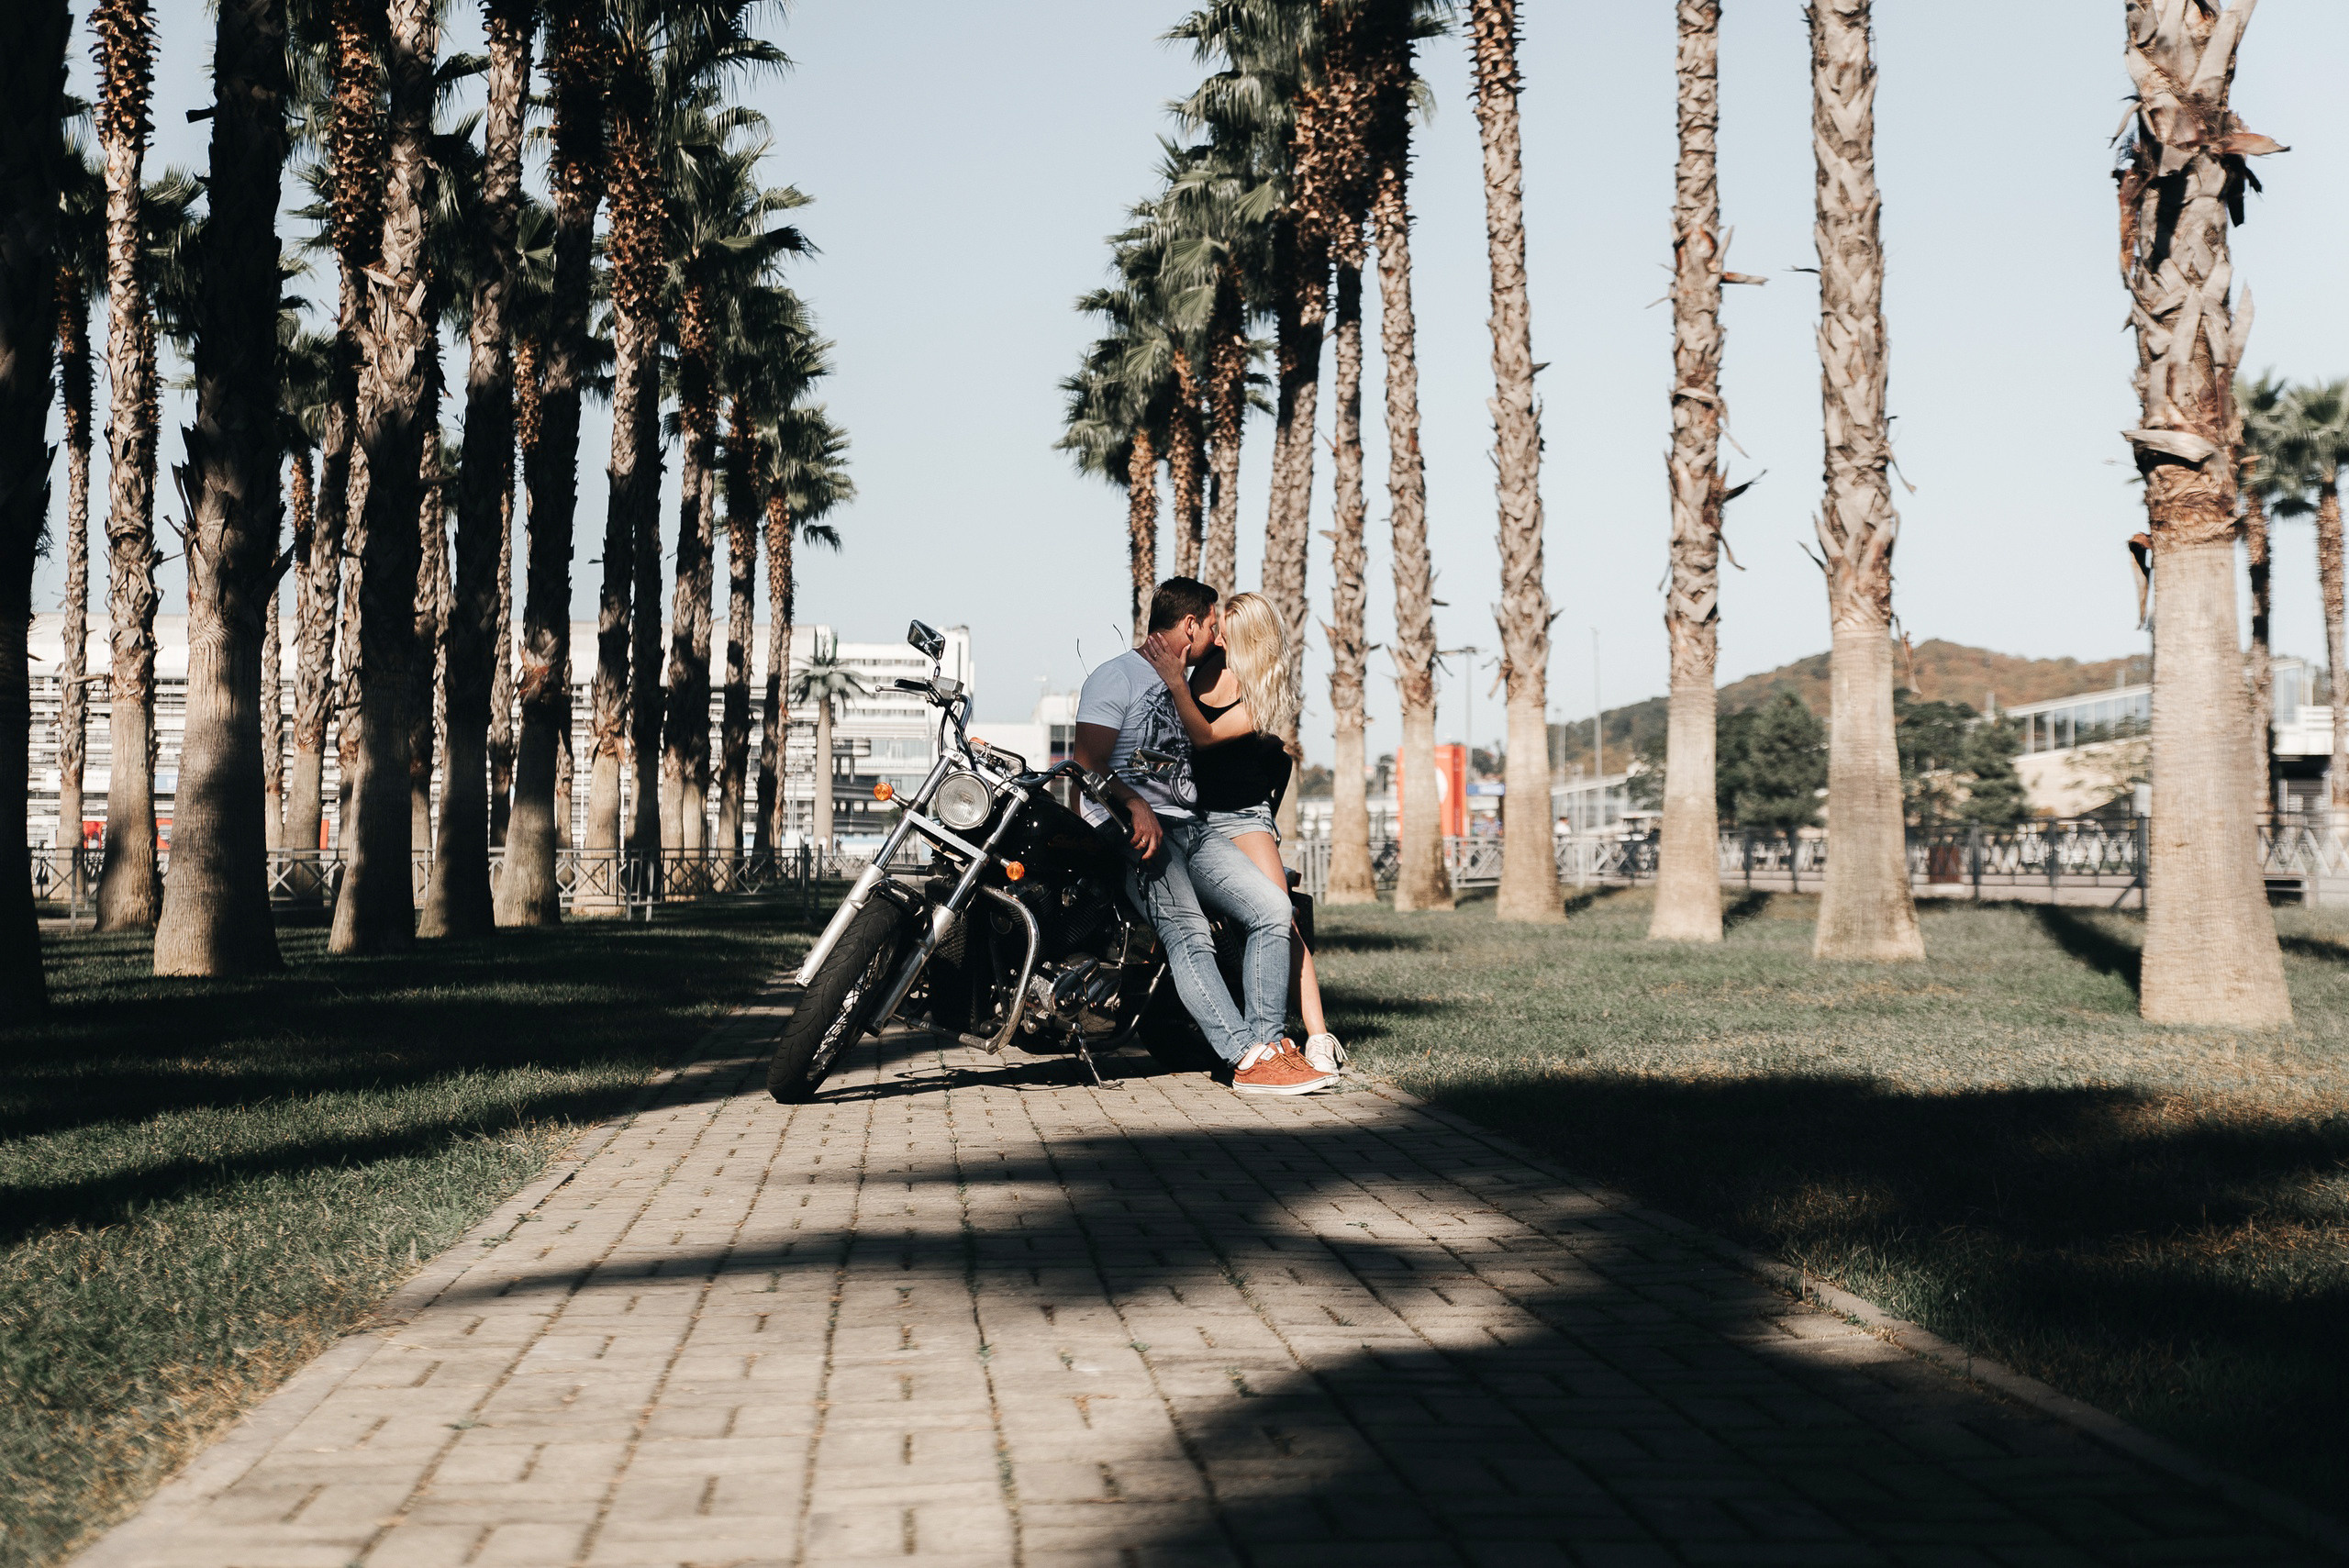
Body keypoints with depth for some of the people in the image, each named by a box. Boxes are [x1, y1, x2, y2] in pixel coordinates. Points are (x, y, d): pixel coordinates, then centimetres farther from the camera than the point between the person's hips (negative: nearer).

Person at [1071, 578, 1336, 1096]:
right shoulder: (1117, 676, -2)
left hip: (1191, 828, 8)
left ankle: (1268, 1040, -13)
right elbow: (1086, 763, -13)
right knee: (1188, 935, -27)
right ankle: (1249, 1061, -34)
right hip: (1134, 830, -8)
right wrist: (1136, 807, -24)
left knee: (1273, 908, -11)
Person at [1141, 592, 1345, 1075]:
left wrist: (1176, 683, -31)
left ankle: (1318, 1038, -21)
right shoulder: (1206, 666, 6)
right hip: (1187, 809, 4)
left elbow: (1205, 736, -19)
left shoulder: (1267, 695, -6)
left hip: (1241, 814, -4)